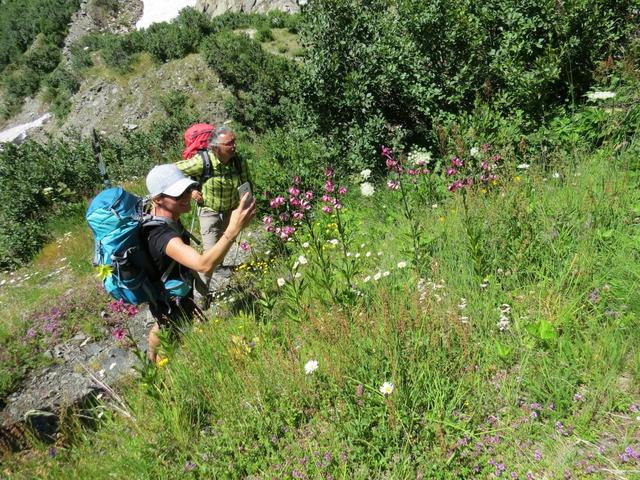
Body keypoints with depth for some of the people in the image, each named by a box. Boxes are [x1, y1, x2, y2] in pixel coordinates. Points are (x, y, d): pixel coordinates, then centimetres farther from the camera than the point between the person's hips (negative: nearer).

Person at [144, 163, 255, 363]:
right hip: (173, 305, -9)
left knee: (161, 327, 35)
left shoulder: (158, 213, -12)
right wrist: (233, 229, -63)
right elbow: (204, 265, -57)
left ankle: (152, 360, 65)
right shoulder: (161, 235, -42)